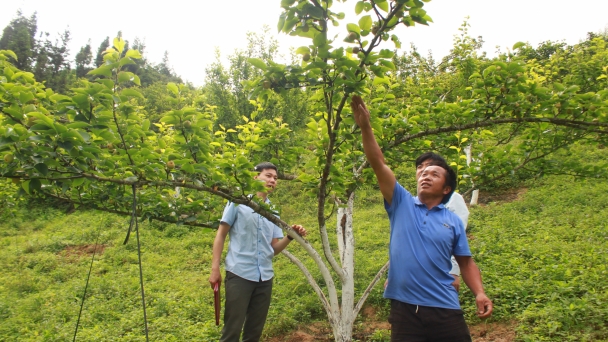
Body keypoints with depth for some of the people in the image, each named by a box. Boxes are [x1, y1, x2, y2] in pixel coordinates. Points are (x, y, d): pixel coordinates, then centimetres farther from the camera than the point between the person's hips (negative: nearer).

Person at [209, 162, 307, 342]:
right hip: (239, 274, -5)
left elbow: (274, 249, 11)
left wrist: (291, 236, -8)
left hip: (265, 277, 5)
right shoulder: (239, 202, 0)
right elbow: (221, 234, 1)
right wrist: (215, 268, -6)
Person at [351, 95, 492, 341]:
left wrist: (480, 293, -6)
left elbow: (466, 262, 11)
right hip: (405, 309, -1)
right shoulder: (402, 204, 4)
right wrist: (365, 127, -12)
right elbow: (378, 164, -5)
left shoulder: (453, 221, 7)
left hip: (445, 310, 1)